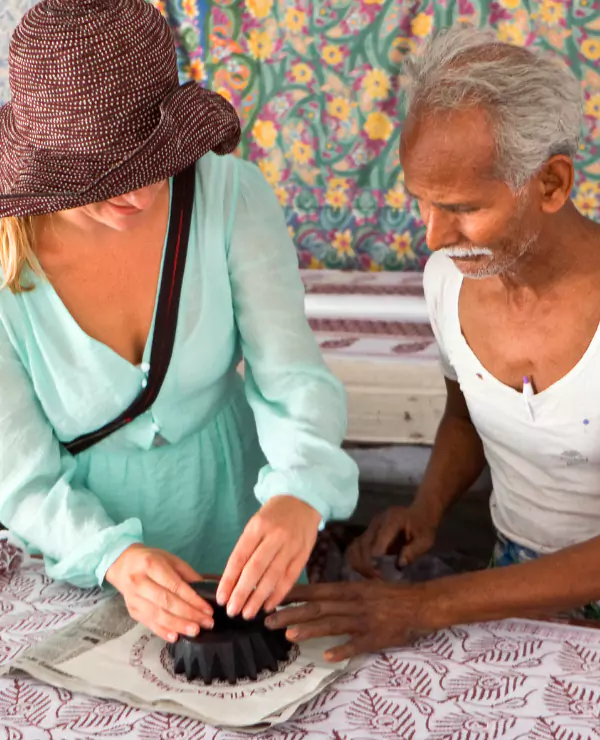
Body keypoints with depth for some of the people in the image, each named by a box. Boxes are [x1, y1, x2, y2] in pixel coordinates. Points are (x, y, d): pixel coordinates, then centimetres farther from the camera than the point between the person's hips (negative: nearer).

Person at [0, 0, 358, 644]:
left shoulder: (231, 196, -23)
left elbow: (293, 379, -22)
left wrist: (300, 496, -42)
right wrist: (116, 559, -38)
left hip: (231, 498, 2)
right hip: (86, 527, -1)